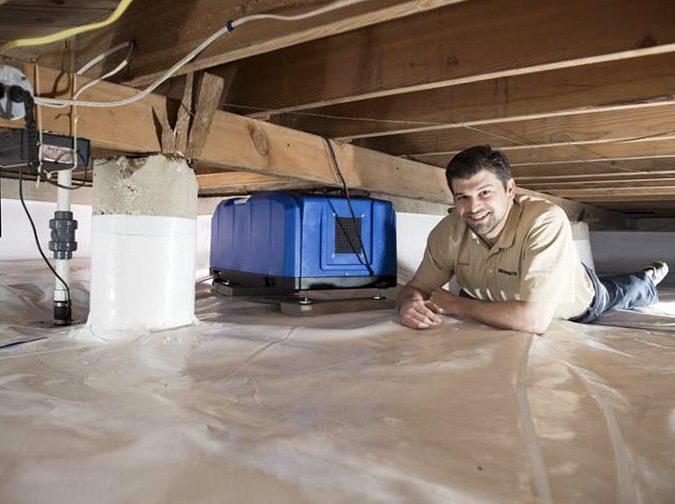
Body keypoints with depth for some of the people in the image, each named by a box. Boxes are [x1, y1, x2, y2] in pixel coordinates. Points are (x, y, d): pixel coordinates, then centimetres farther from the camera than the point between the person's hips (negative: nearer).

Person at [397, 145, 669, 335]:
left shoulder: (547, 221, -46)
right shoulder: (447, 232, -33)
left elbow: (535, 319, -52)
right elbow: (417, 288, -21)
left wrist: (457, 305, -41)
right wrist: (409, 303, -45)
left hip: (577, 305, -3)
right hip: (501, 309, 4)